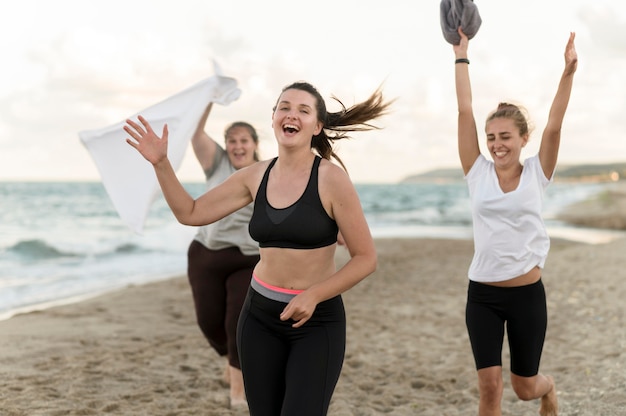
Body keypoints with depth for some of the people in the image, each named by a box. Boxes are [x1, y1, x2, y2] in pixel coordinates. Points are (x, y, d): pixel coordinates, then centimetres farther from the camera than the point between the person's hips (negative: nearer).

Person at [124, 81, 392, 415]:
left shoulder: (331, 178, -12)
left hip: (317, 320, -4)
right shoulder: (255, 176, 2)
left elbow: (366, 258, -9)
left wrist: (314, 295, -19)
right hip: (259, 315, 4)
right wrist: (160, 163, -2)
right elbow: (190, 213, 8)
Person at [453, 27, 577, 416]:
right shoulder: (478, 172, -1)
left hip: (527, 294, 0)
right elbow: (465, 111, -4)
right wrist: (461, 56, -4)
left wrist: (569, 71, -25)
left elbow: (555, 124, -15)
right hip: (482, 295, 1)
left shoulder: (536, 174, -2)